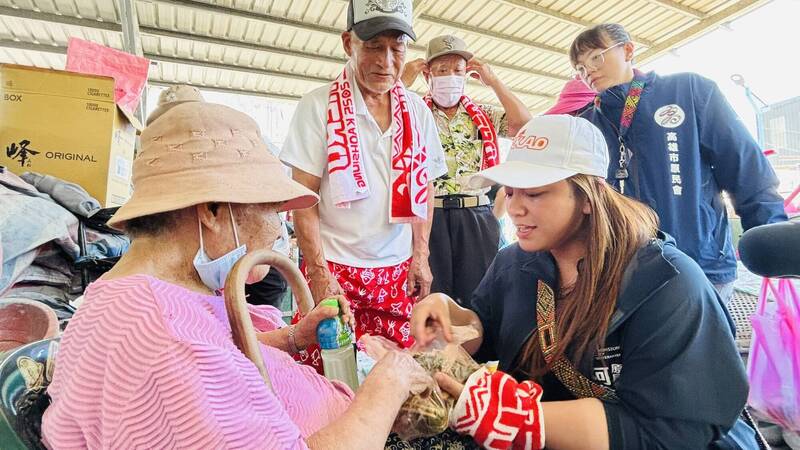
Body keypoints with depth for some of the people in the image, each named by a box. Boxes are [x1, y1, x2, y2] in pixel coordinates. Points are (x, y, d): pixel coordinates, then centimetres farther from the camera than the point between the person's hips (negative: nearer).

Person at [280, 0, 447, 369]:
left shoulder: (417, 111, 7)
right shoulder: (319, 106, -5)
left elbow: (423, 188, 12)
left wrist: (420, 257, 5)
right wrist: (319, 274, -11)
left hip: (400, 271, 4)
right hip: (335, 269, -3)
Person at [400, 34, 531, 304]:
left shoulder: (485, 116, 15)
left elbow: (524, 125, 0)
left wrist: (492, 81, 4)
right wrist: (404, 82, -4)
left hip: (477, 217, 2)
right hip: (429, 215, -2)